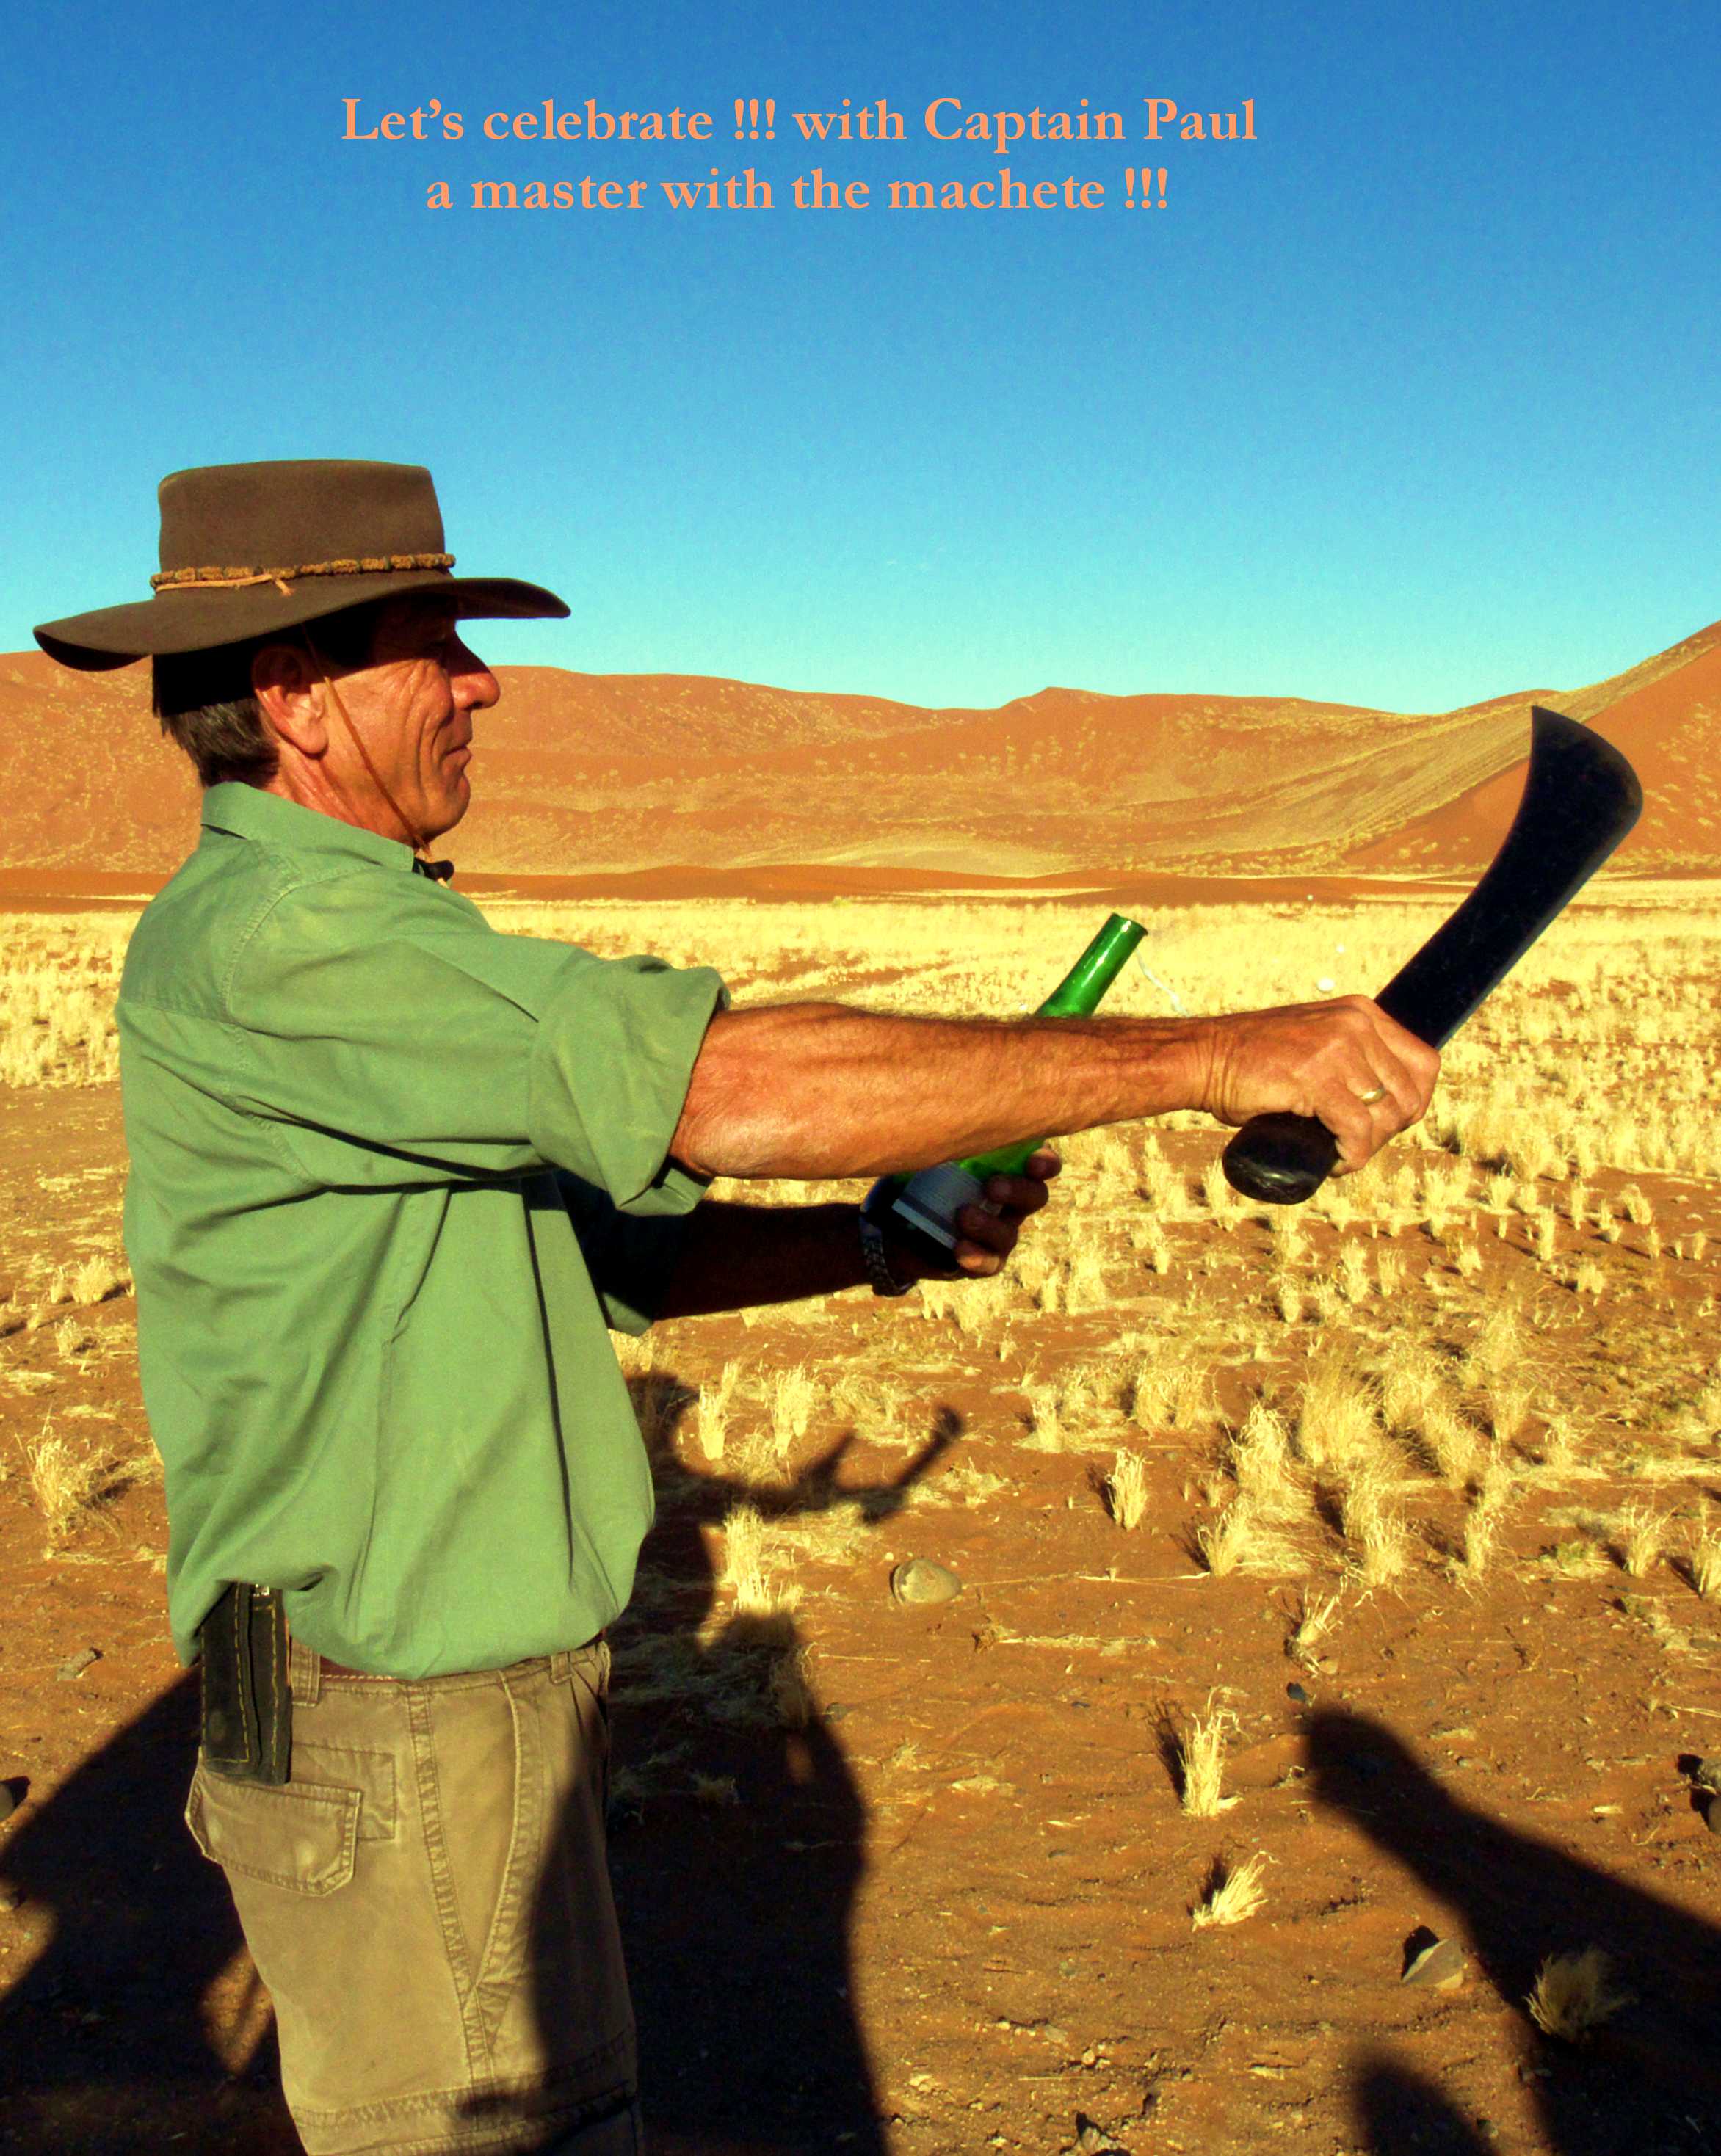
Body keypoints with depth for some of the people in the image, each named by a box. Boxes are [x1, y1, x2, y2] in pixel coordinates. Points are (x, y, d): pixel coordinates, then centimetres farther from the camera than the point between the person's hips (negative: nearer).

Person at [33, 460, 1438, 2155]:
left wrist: (889, 1240, -3)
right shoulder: (271, 938, -22)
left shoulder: (349, 937, 13)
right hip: (394, 1744, -10)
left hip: (470, 1695, 10)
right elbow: (727, 1091, -32)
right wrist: (1207, 1057, -30)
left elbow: (613, 1244, 13)